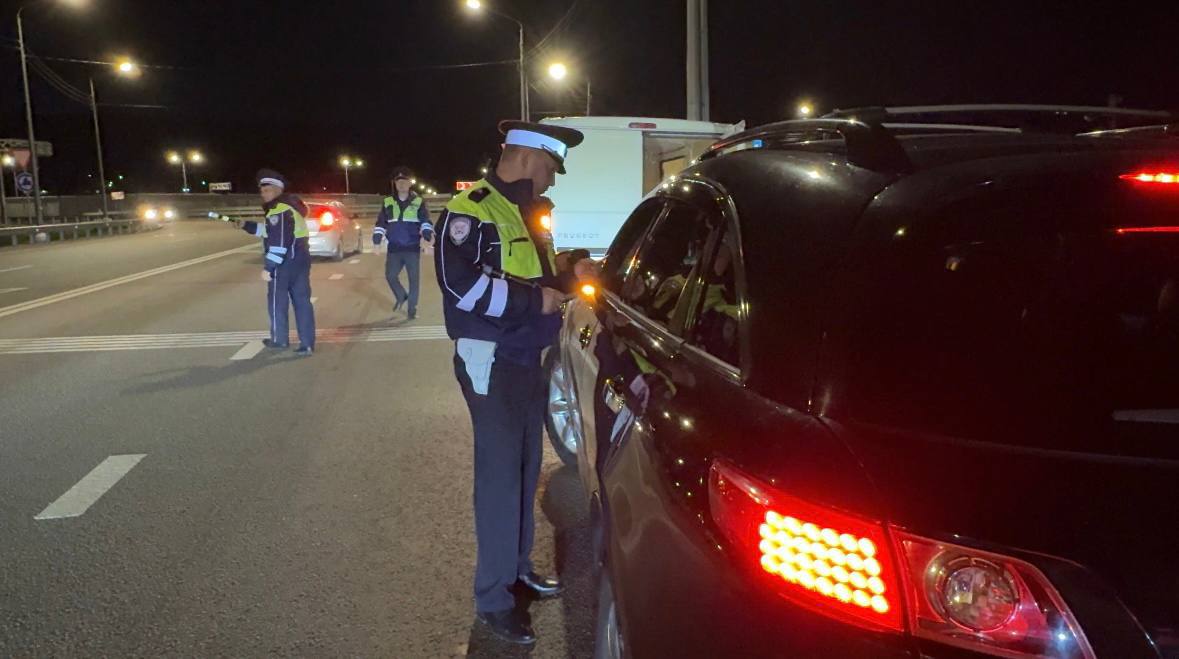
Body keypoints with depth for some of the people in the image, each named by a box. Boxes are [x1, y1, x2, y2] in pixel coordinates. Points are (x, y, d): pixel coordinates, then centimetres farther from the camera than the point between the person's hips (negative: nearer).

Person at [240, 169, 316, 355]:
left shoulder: (279, 211, -17)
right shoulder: (289, 206, 16)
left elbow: (279, 243, -24)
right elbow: (271, 231, 25)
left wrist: (268, 266, -23)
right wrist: (246, 225, 21)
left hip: (284, 263, -9)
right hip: (300, 259, 9)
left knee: (277, 301, 7)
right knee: (302, 301, 5)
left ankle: (280, 340, 19)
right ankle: (307, 343, 3)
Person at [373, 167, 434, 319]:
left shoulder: (419, 202, 2)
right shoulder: (387, 203, 8)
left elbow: (426, 221, -6)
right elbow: (380, 223, 10)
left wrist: (428, 234, -26)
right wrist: (377, 240, -3)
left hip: (413, 248, -2)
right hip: (394, 249, 2)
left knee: (414, 278, 2)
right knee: (390, 275, 3)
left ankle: (412, 308, 14)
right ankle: (401, 296, 31)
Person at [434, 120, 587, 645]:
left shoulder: (529, 213, 16)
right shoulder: (470, 211, -14)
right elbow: (463, 285, -26)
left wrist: (565, 277, 7)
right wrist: (535, 300, -22)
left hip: (528, 358, 9)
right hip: (491, 363, -9)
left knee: (525, 469, 16)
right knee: (500, 475, -5)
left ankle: (517, 568, 32)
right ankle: (493, 597, 7)